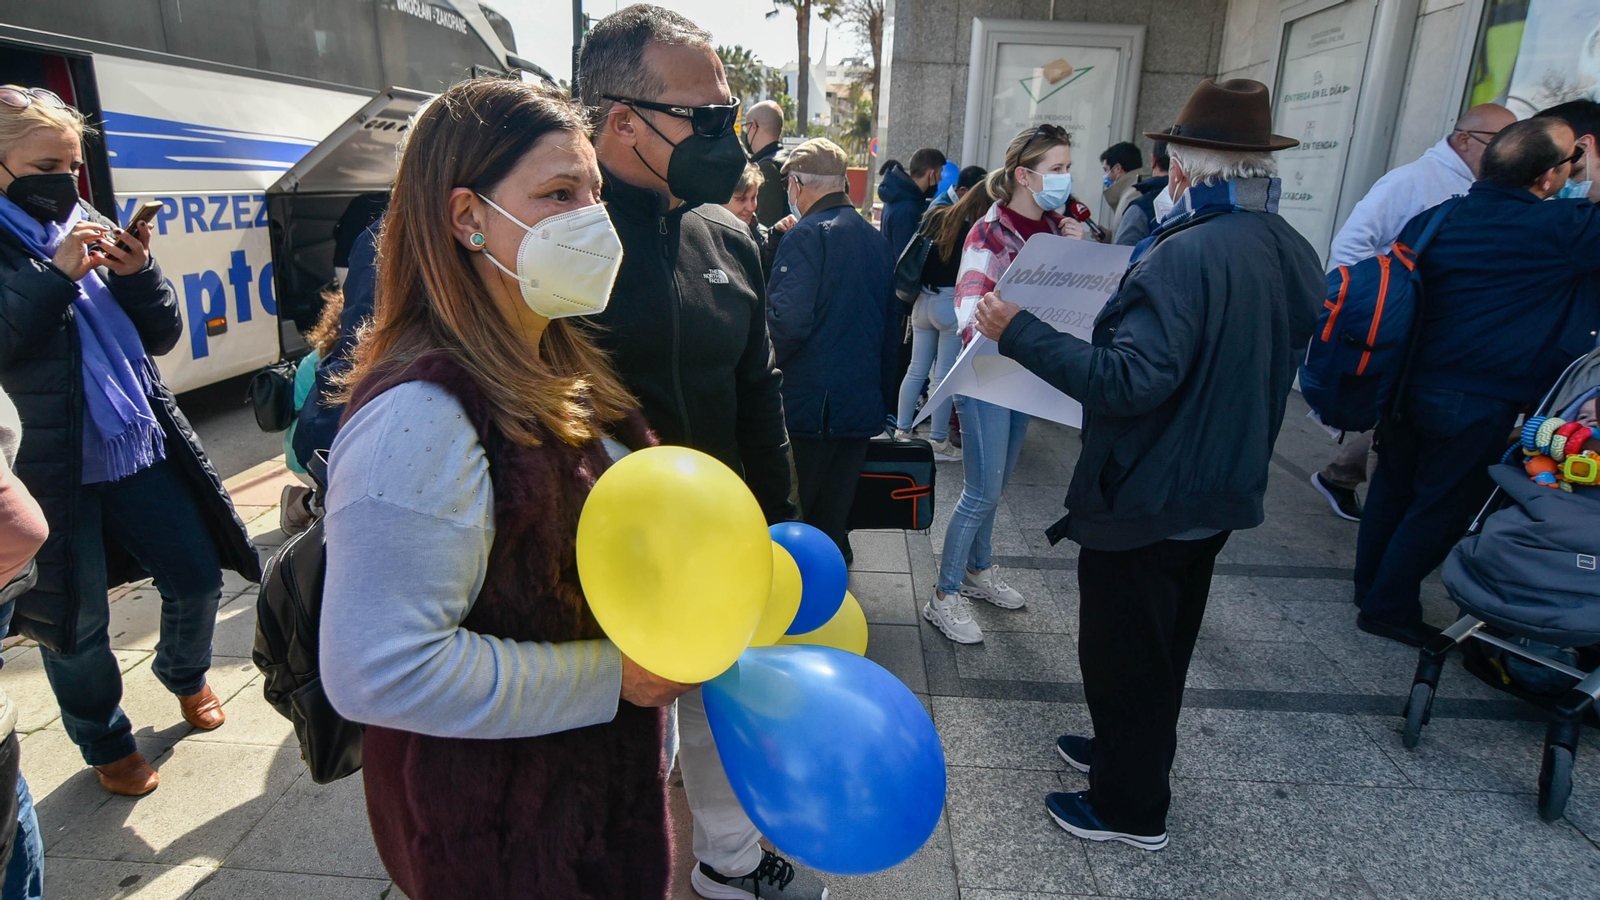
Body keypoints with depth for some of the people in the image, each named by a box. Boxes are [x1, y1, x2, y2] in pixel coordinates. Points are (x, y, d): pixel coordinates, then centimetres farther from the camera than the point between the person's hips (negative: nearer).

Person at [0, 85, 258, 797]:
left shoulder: (95, 231, 9)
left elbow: (161, 337, 7)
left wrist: (137, 275, -10)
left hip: (141, 451, 5)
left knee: (198, 577, 11)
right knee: (78, 620, 8)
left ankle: (185, 672, 41)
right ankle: (105, 741, 30)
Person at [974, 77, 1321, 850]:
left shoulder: (1188, 254, -26)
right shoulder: (1295, 254, 3)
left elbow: (1128, 381, -32)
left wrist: (1020, 333, -27)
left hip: (1145, 496, -9)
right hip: (1222, 489, 9)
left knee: (1122, 649, 9)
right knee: (1167, 639, 25)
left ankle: (1130, 808, 26)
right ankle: (1136, 751, 46)